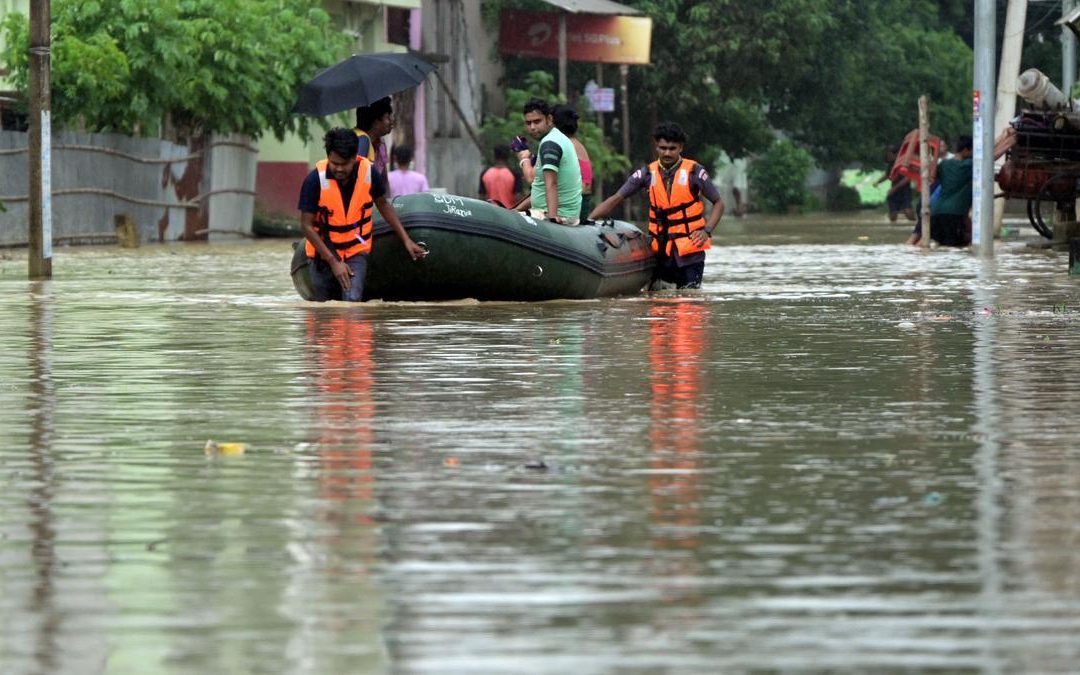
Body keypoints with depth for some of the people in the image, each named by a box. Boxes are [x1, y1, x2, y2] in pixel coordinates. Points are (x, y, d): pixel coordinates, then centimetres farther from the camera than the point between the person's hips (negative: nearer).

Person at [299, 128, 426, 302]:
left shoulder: (369, 173, -15)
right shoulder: (315, 180, -22)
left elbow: (383, 205, 5)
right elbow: (307, 225, -16)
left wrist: (406, 240, 3)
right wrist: (333, 261, -20)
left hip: (356, 251, 0)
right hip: (324, 253, 0)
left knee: (352, 300, -21)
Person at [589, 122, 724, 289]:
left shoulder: (694, 172, -4)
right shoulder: (649, 174, 3)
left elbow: (718, 203, 4)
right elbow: (616, 199, 3)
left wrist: (707, 231, -12)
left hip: (689, 251, -3)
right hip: (660, 250, 3)